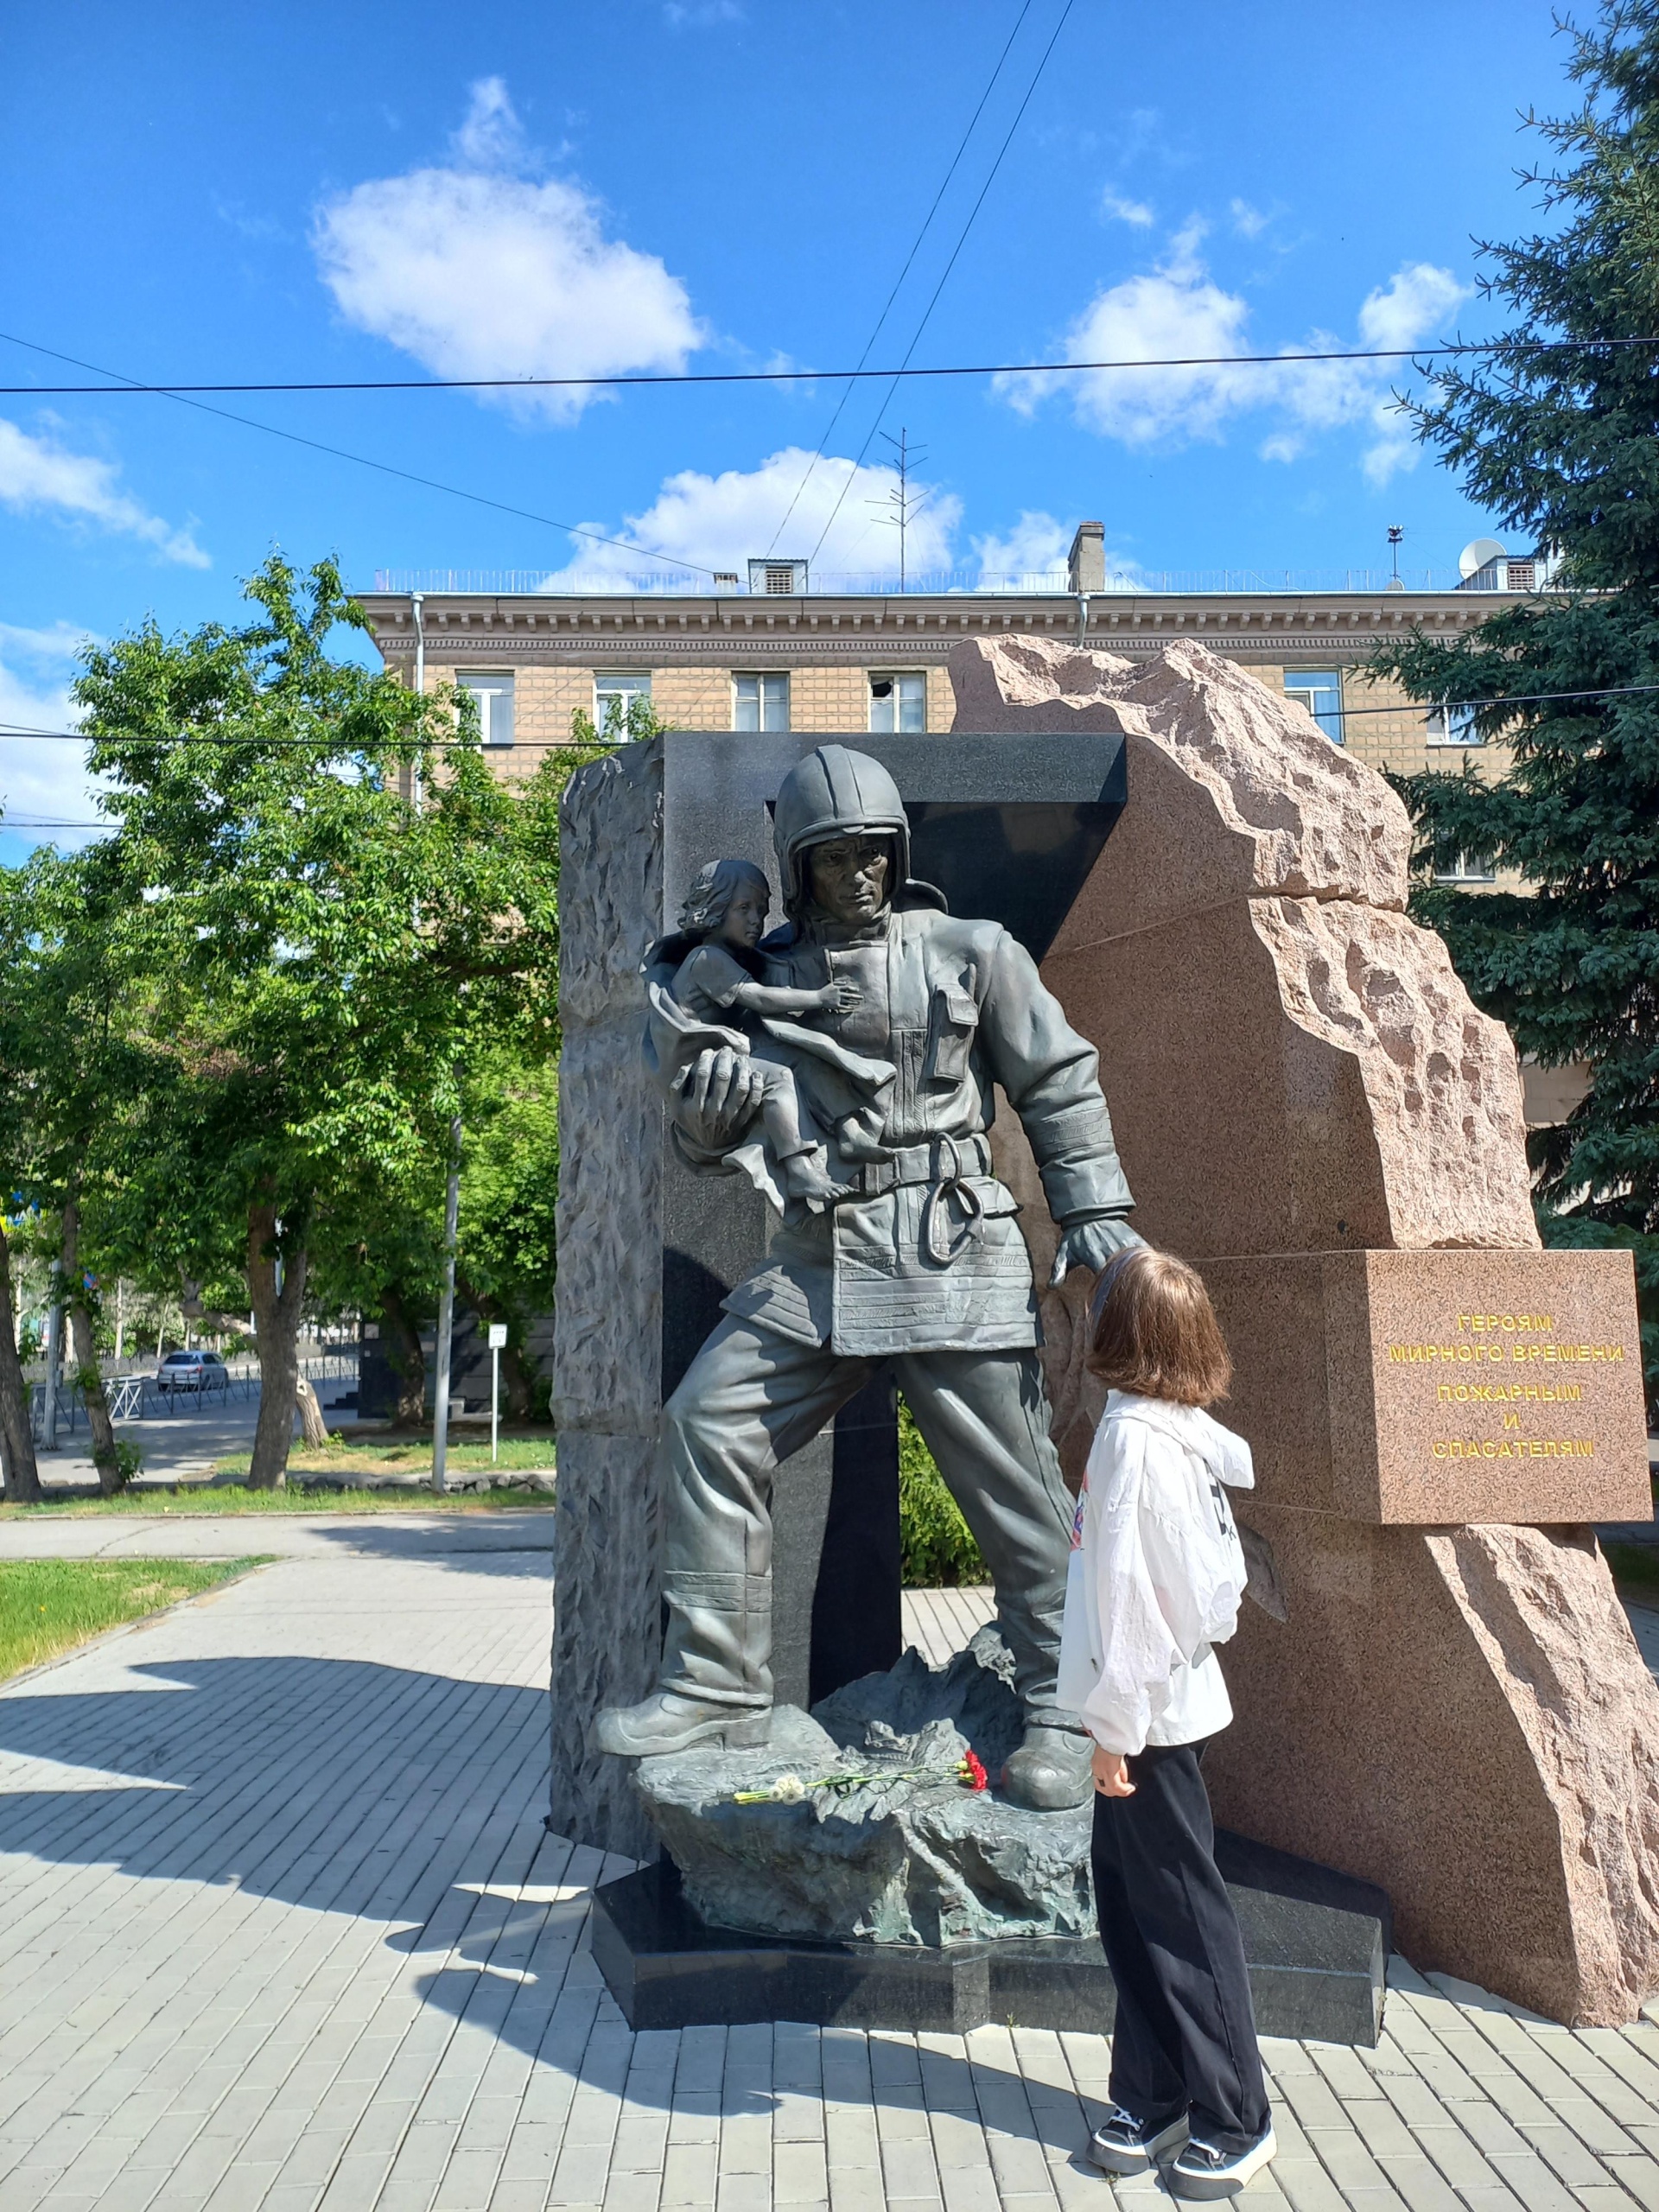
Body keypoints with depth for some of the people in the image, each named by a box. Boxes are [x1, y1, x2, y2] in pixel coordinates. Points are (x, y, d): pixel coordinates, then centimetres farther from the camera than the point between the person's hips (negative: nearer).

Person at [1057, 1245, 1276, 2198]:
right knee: (1132, 1904, 16)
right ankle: (1154, 2099, 27)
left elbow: (1126, 1584, -21)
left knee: (1183, 1914, 3)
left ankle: (1236, 2120, 17)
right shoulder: (1190, 1432, 5)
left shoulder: (1135, 1435, -21)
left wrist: (1116, 1721, -16)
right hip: (1174, 1695, 9)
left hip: (1150, 1707, -9)